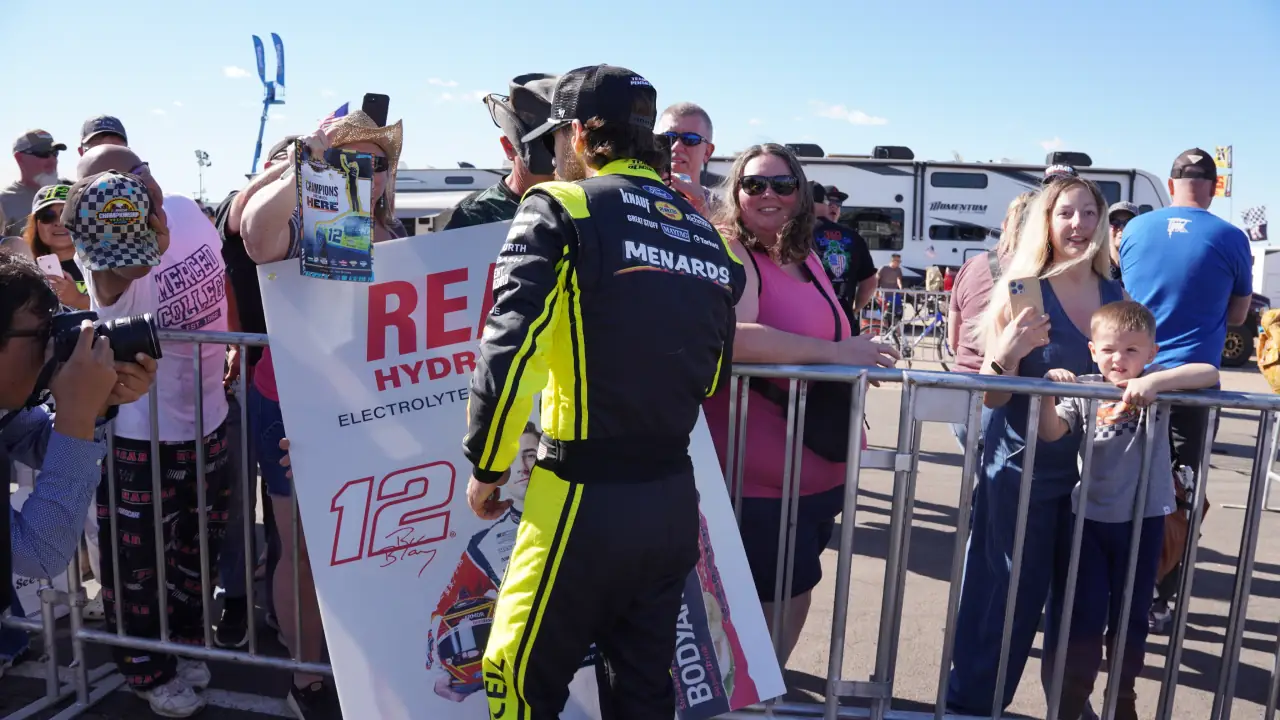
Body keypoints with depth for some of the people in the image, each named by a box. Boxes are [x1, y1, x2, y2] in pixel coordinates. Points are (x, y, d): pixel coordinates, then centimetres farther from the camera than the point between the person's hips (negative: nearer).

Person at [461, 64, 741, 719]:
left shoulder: (560, 209, -8)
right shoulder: (703, 229, 9)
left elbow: (508, 352, -15)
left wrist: (486, 468, -4)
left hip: (585, 499, -6)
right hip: (674, 497, 6)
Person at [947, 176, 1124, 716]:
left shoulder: (1118, 296, 2)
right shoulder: (1021, 291, -10)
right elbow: (992, 396, -11)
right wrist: (1007, 352, -30)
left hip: (1094, 468, 4)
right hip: (1023, 469, -4)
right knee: (1008, 595, 3)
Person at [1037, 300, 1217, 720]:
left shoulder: (1157, 385, -4)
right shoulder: (1083, 391, -3)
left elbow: (1210, 374, -19)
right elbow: (1051, 433, -13)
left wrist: (1154, 381, -31)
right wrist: (1048, 394, -29)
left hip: (1143, 517, 0)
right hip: (1090, 516, 0)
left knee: (1131, 615, 14)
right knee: (1085, 614, 6)